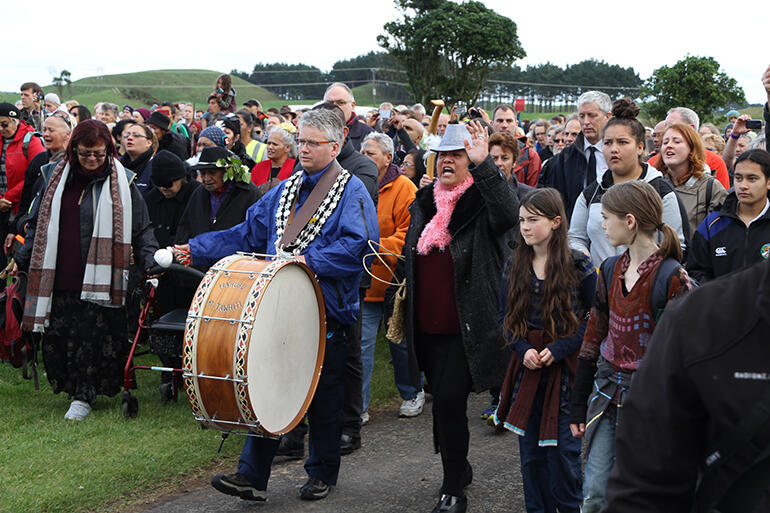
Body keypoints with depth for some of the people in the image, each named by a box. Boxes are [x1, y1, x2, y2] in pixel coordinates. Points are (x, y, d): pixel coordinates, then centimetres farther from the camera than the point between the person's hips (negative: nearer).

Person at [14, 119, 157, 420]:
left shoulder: (121, 181, 1)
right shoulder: (59, 178, 11)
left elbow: (140, 228, 1)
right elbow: (39, 224, 17)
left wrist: (150, 260, -11)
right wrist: (21, 259, 12)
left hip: (99, 278, -3)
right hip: (60, 275, 4)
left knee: (93, 336, -3)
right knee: (57, 336, 4)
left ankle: (84, 396, 9)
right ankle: (68, 383, 25)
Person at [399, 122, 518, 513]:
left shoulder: (482, 202, -5)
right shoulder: (422, 204, 13)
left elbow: (508, 214, -30)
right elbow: (408, 261, 22)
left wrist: (484, 164, -36)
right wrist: (400, 308, 19)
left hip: (465, 329, -6)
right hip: (427, 327, 6)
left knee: (450, 402, -10)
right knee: (442, 401, 16)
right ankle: (459, 469, 35)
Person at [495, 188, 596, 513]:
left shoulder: (579, 267, -8)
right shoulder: (514, 266, 4)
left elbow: (593, 319, -5)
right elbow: (506, 316, 9)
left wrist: (557, 349, -15)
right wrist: (523, 349, -8)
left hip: (564, 368, -4)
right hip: (527, 367, 4)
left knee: (563, 447, 1)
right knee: (530, 449, 10)